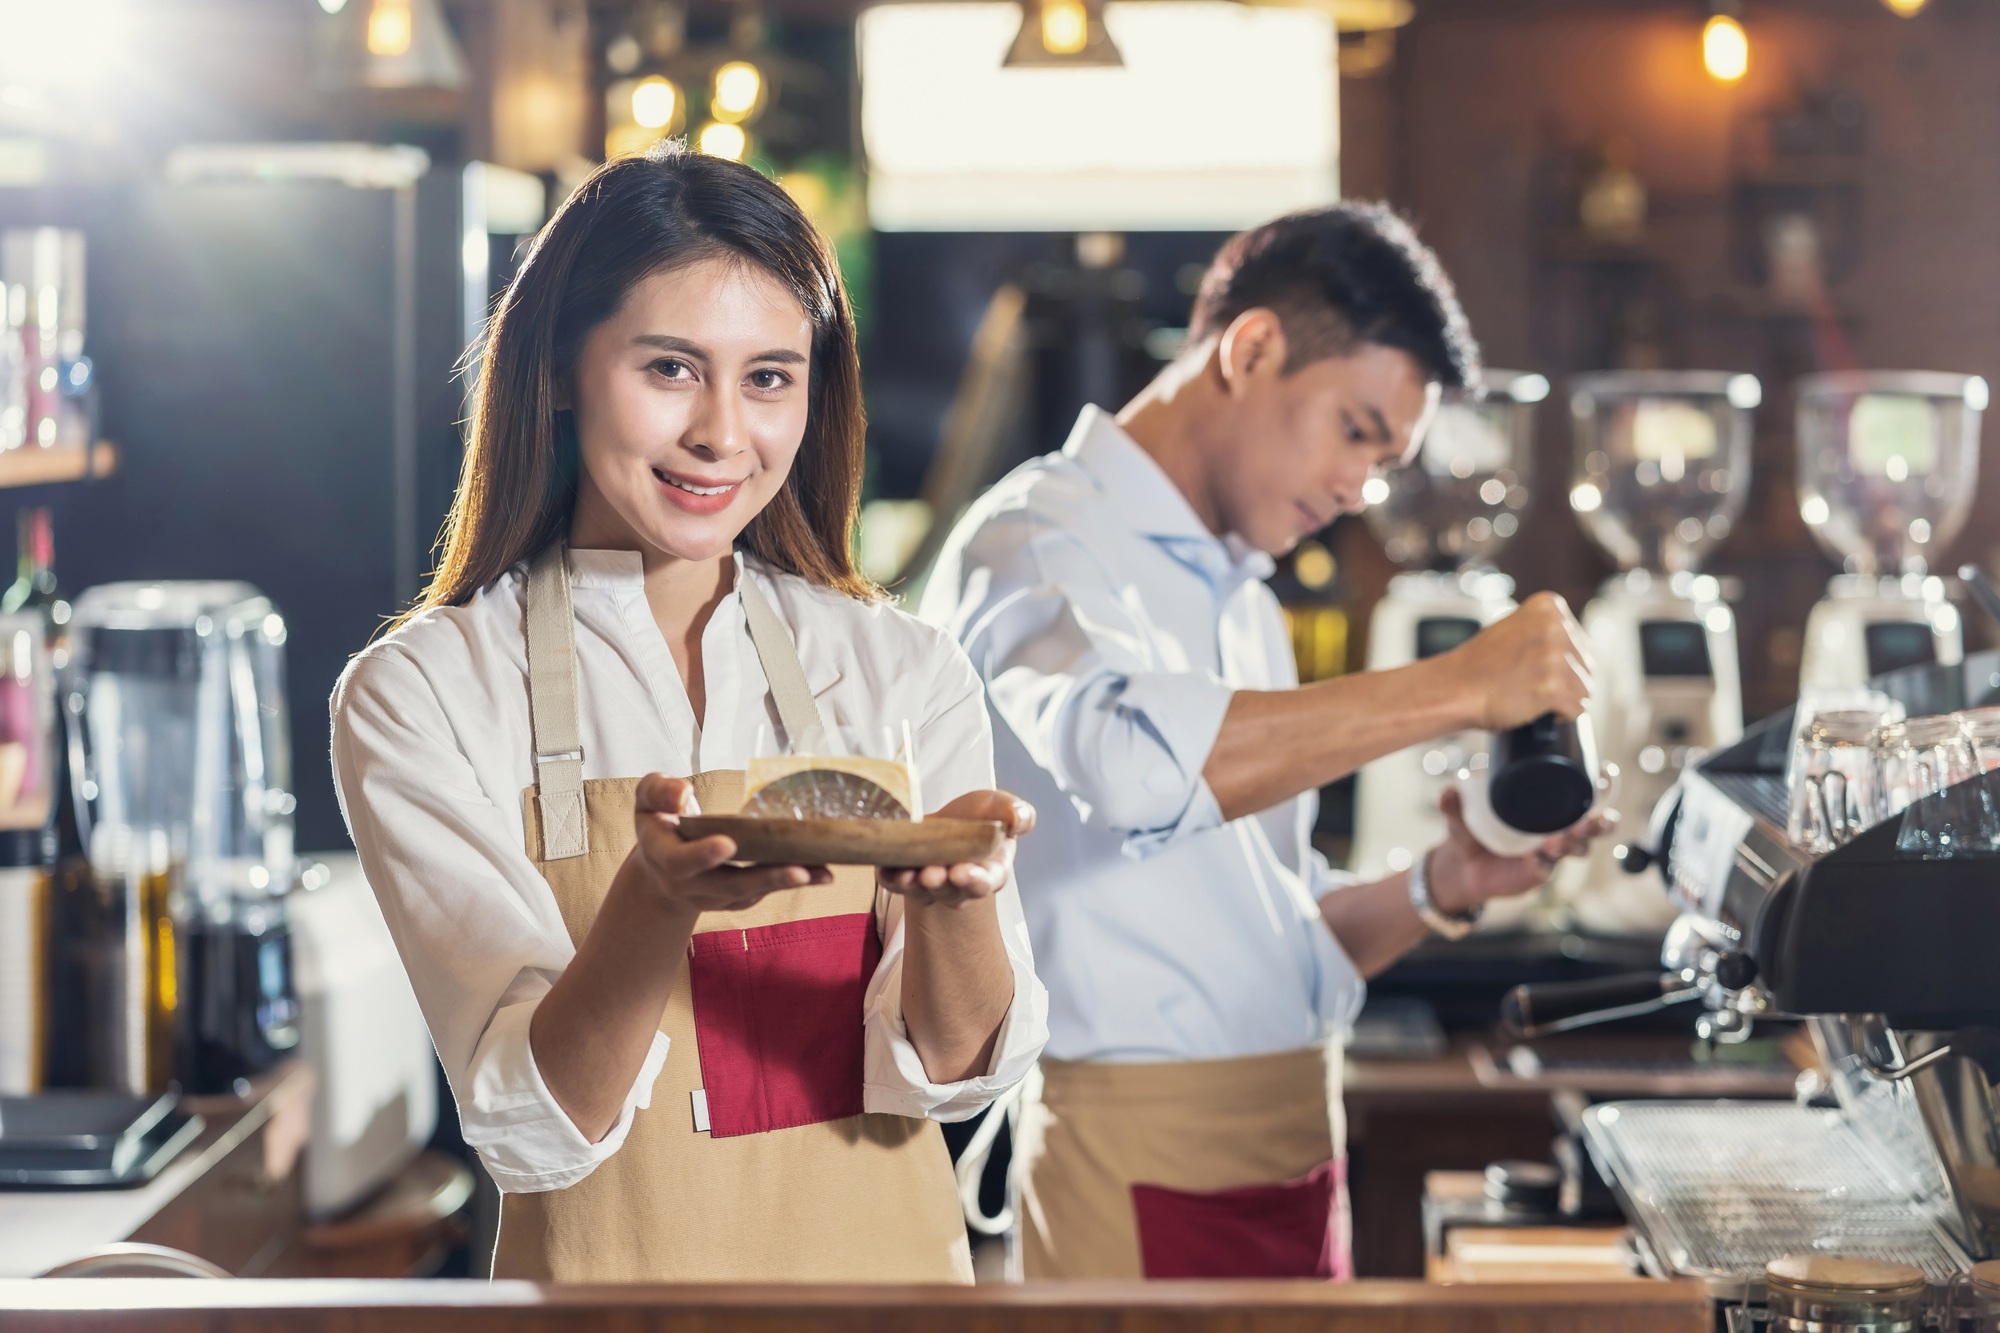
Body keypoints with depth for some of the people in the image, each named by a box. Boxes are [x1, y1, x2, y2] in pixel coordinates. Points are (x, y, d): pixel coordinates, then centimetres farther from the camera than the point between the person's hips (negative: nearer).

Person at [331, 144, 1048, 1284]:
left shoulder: (903, 670, -2)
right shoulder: (419, 698, -9)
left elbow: (952, 1066, -10)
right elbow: (533, 1128, -17)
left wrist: (954, 893, -29)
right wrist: (655, 898, -33)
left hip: (888, 1271, 2)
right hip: (618, 1279, -2)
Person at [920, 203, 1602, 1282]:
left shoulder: (1241, 600, 21)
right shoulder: (1041, 541, -6)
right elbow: (1135, 761, -29)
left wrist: (1436, 891, 3)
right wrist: (1459, 687, -23)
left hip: (1292, 1156, 8)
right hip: (1142, 1171, -8)